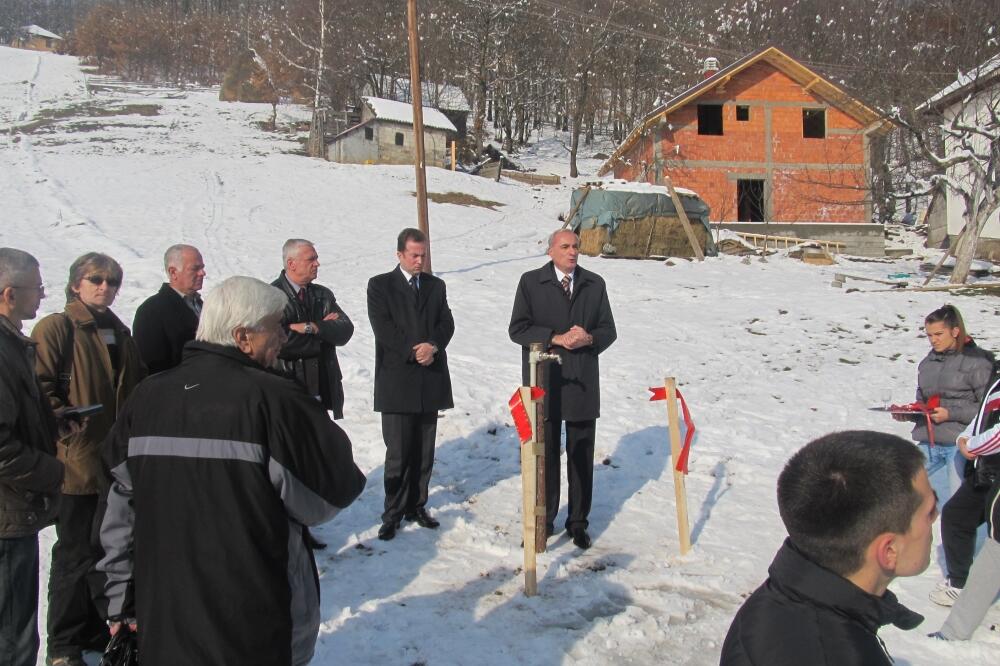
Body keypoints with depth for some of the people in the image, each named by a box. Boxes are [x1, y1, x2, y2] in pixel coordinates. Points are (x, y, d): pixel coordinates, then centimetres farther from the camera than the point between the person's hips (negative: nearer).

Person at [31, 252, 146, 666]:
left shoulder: (119, 334, 14)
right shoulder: (56, 328, -8)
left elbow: (137, 389, 23)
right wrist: (66, 429, -19)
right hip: (78, 463, -7)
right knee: (76, 555, 3)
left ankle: (94, 629, 32)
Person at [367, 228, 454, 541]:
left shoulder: (436, 286, 14)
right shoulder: (380, 285, 1)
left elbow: (447, 323, 6)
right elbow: (383, 327, -9)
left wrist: (433, 346, -13)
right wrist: (413, 351, -16)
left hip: (431, 379, 4)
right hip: (397, 379, -4)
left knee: (424, 451, 10)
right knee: (398, 452, -3)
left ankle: (416, 505, 22)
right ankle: (393, 513, 8)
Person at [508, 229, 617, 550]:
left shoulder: (594, 284, 8)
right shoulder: (531, 282, 0)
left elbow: (608, 330, 8)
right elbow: (518, 329, -6)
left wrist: (588, 338, -14)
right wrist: (556, 338, -16)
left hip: (583, 382, 2)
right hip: (543, 382, -2)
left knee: (582, 456, 8)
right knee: (544, 454, 7)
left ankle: (578, 522, 22)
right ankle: (543, 520, 21)